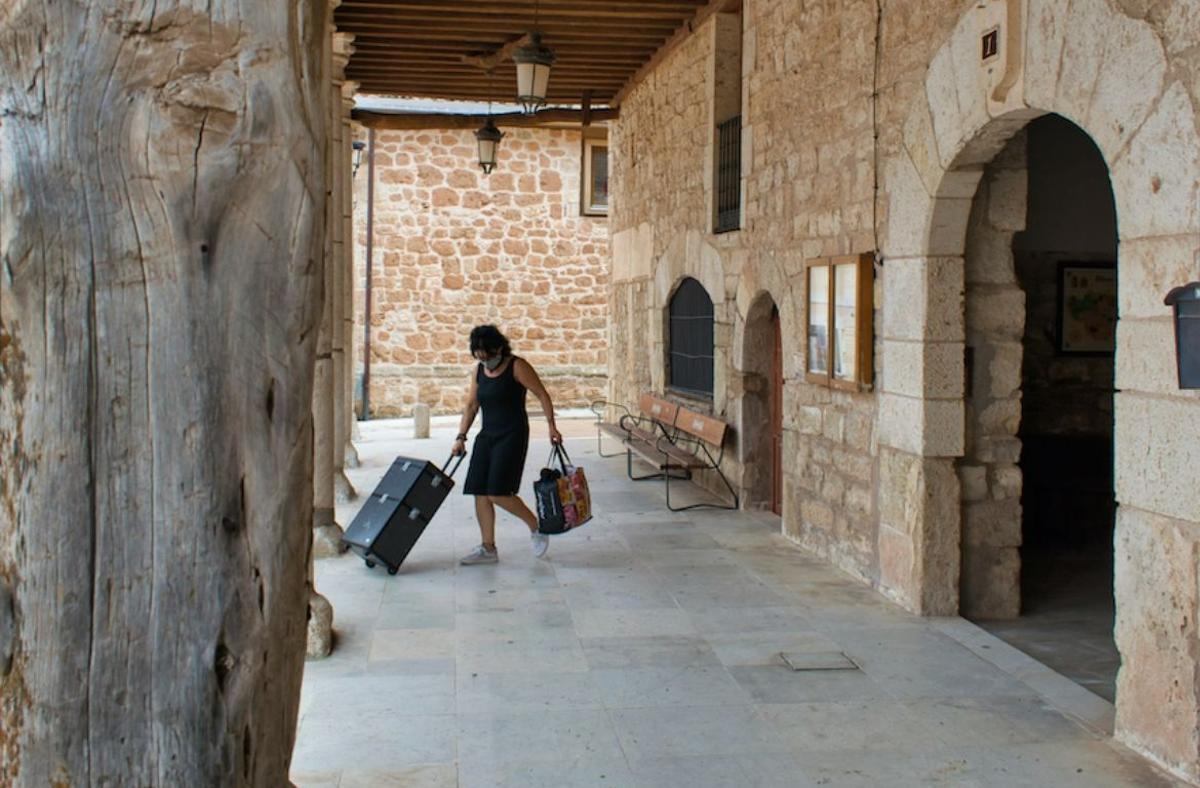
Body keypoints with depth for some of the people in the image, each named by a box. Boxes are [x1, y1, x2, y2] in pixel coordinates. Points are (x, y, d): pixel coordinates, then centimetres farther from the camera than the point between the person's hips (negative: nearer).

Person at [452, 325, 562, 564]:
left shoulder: (517, 366, -9)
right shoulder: (479, 371, 10)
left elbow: (542, 394, -9)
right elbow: (471, 406, 14)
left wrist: (551, 426, -17)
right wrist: (461, 437, 7)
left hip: (512, 435, -7)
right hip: (487, 436, 7)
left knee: (498, 493, -16)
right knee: (479, 493, 3)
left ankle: (536, 527, 5)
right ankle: (488, 549, 12)